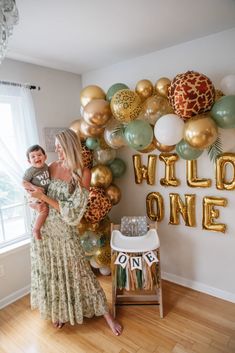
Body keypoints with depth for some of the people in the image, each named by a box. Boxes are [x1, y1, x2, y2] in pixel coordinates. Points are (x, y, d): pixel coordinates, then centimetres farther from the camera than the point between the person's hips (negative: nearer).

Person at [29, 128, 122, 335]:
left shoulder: (83, 173, -14)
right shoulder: (52, 167, -1)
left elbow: (73, 211, -18)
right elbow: (38, 193, 10)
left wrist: (44, 197, -20)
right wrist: (38, 202, -13)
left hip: (65, 231, -4)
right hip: (43, 229, 4)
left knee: (78, 273, 7)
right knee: (49, 272, 18)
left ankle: (107, 315, 28)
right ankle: (56, 310, 45)